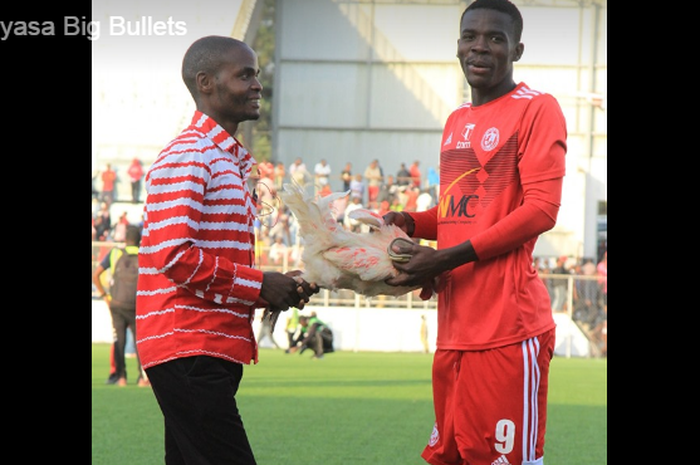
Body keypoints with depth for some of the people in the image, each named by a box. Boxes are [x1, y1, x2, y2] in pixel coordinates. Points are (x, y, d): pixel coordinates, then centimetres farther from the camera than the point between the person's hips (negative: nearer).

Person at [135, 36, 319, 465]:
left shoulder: (230, 160, 22)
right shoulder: (187, 157, -11)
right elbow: (172, 256, -20)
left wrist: (279, 287, 9)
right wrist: (260, 286, -13)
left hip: (213, 352, 10)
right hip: (189, 350, -10)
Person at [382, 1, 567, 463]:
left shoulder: (537, 109, -5)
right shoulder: (456, 121, 20)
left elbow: (541, 209, -13)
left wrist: (447, 258, -16)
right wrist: (411, 223, 7)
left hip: (508, 329, -8)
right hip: (454, 327, 8)